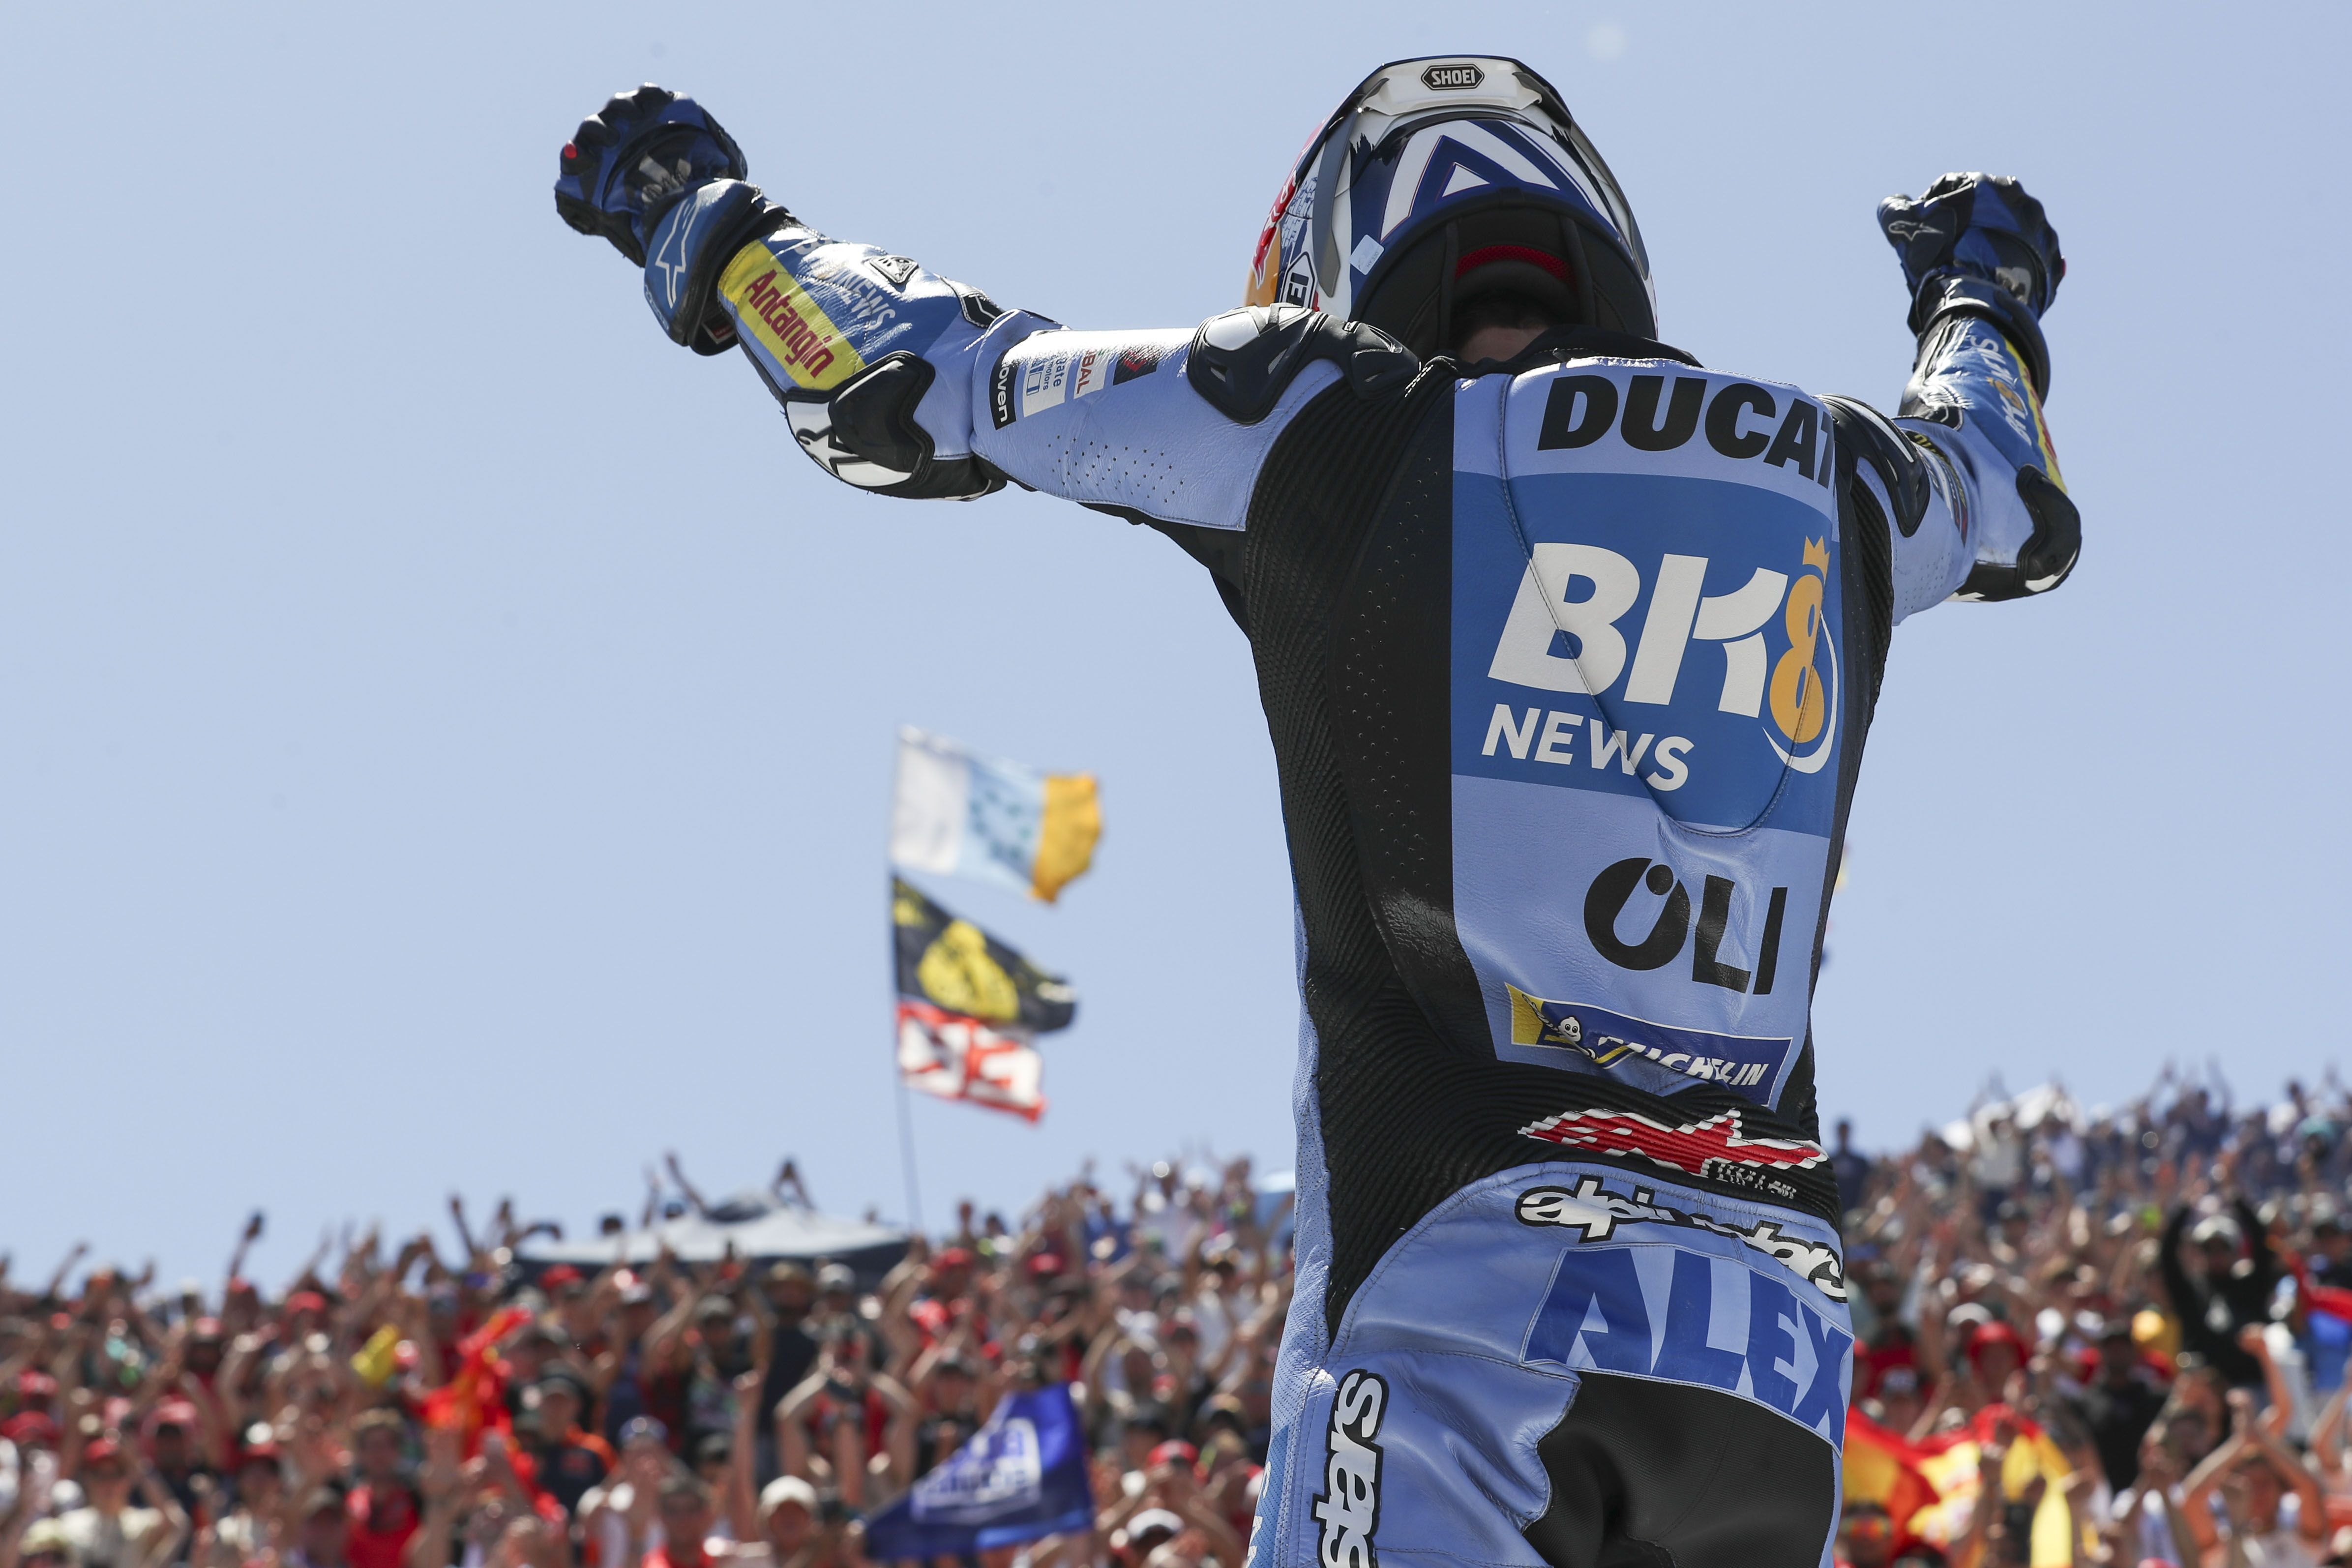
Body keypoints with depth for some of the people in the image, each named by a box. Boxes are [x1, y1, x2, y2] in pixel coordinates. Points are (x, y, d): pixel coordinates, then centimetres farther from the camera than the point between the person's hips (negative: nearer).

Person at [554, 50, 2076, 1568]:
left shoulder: (1327, 422, 3)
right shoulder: (1834, 479, 15)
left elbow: (917, 384, 14)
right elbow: (2021, 505, 40)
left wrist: (698, 222, 34)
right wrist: (1981, 297, 63)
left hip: (1471, 1323, -4)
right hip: (1782, 1353, 5)